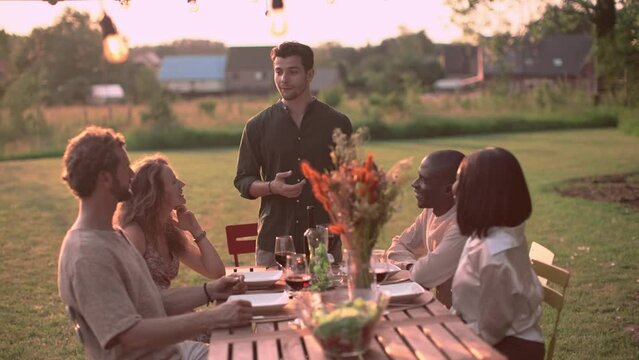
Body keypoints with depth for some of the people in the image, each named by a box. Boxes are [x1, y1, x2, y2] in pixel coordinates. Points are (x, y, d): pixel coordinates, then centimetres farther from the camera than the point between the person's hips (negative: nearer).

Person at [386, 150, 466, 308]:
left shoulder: (464, 225, -25)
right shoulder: (430, 212, 1)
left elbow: (423, 275, -25)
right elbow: (399, 246, 10)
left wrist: (414, 270, -5)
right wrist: (412, 266, -9)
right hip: (441, 306, 7)